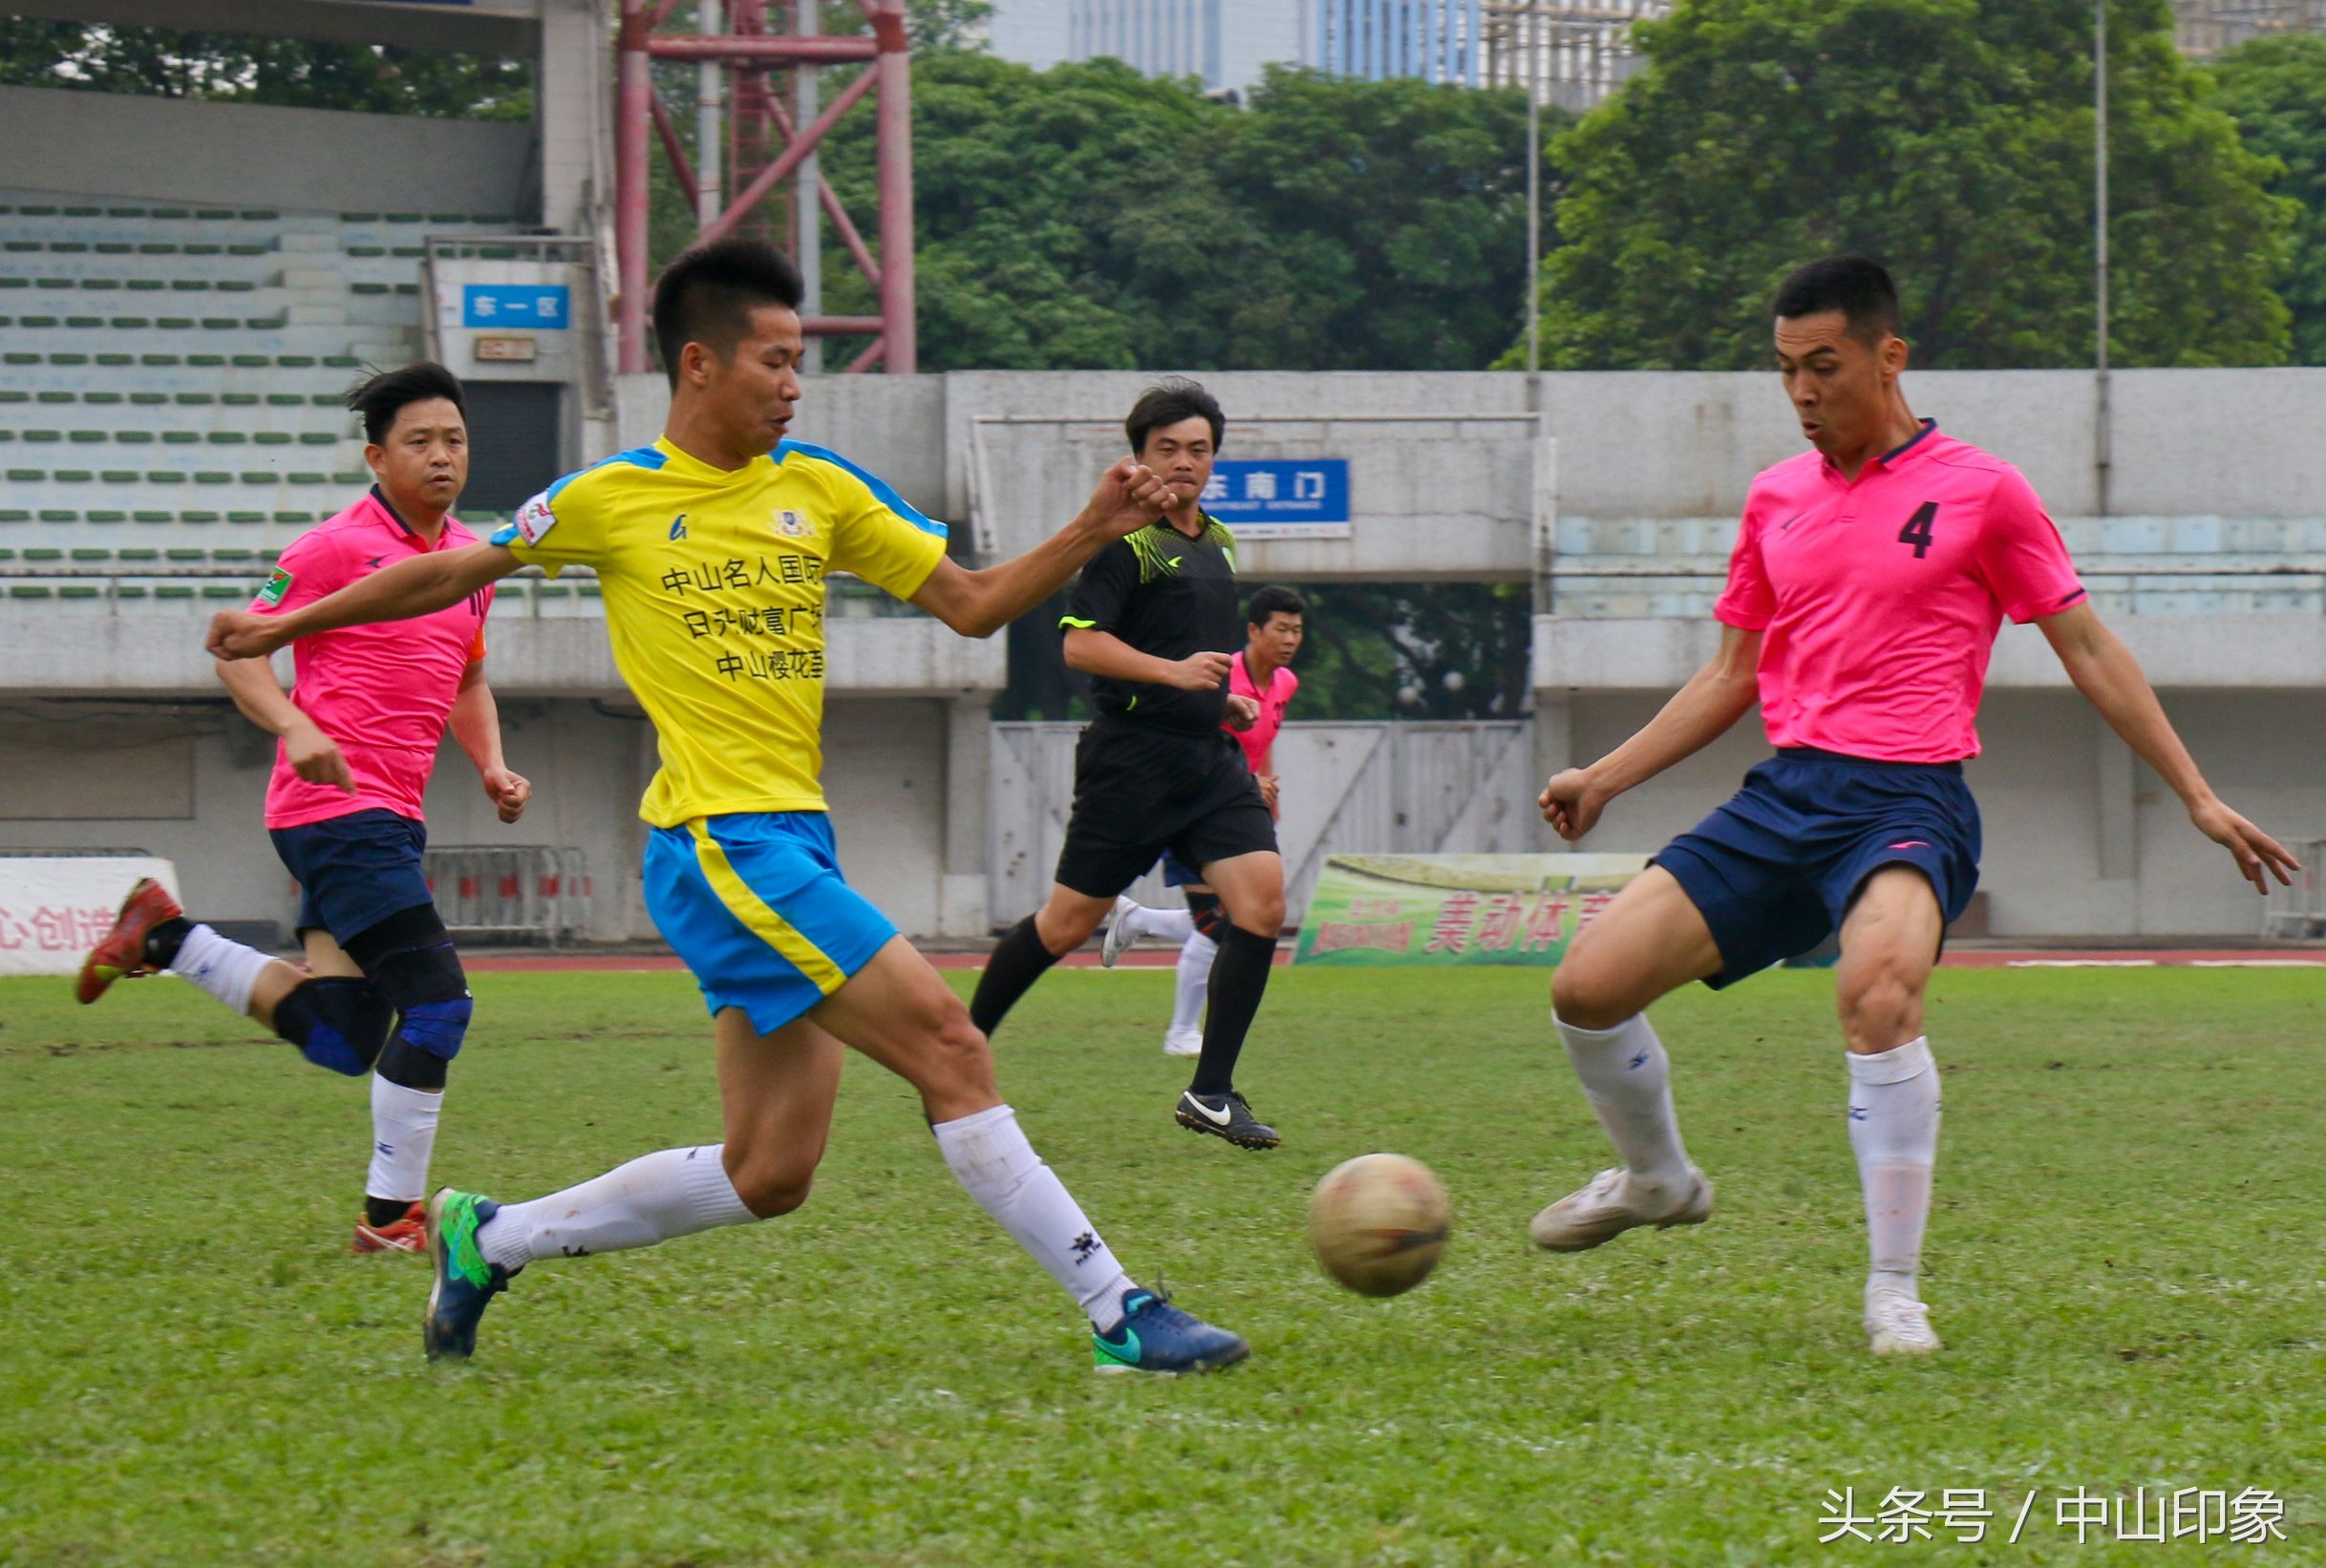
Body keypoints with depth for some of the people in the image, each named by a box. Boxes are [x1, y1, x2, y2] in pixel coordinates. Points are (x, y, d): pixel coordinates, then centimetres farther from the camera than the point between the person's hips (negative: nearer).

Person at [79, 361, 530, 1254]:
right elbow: (236, 650, -7)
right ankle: (391, 1215, -5)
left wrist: (492, 766, 12)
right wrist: (296, 729, -23)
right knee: (436, 1003, -14)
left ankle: (163, 936, 23)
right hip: (338, 806, -8)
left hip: (390, 819, 8)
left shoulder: (471, 558, 15)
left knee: (340, 1041, 7)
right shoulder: (340, 546, -8)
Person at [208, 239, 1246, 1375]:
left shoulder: (819, 489, 12)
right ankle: (1118, 1313, -15)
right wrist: (283, 627, 20)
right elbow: (451, 576, 13)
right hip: (718, 843, -7)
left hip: (794, 847, 7)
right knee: (948, 1046, -16)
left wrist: (1092, 534, -2)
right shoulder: (612, 499, -1)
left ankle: (491, 1240, 24)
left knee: (767, 1174, 8)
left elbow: (973, 604, 13)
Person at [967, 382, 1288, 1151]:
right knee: (1070, 920, 0)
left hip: (1209, 756, 7)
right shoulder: (1125, 538, -8)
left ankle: (1210, 1093, -7)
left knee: (1262, 896, -11)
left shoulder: (1216, 544, 17)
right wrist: (1174, 672, -27)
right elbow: (1081, 644, -18)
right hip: (1132, 757, -7)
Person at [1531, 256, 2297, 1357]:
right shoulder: (1776, 499, 14)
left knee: (1878, 992, -35)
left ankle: (1895, 1289, -23)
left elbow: (2088, 651, 6)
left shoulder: (1979, 490, 1)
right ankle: (1658, 1179, 25)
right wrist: (1604, 778, 16)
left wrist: (2199, 799, 5)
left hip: (1908, 801, -5)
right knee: (1588, 986, -6)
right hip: (1783, 797, 5)